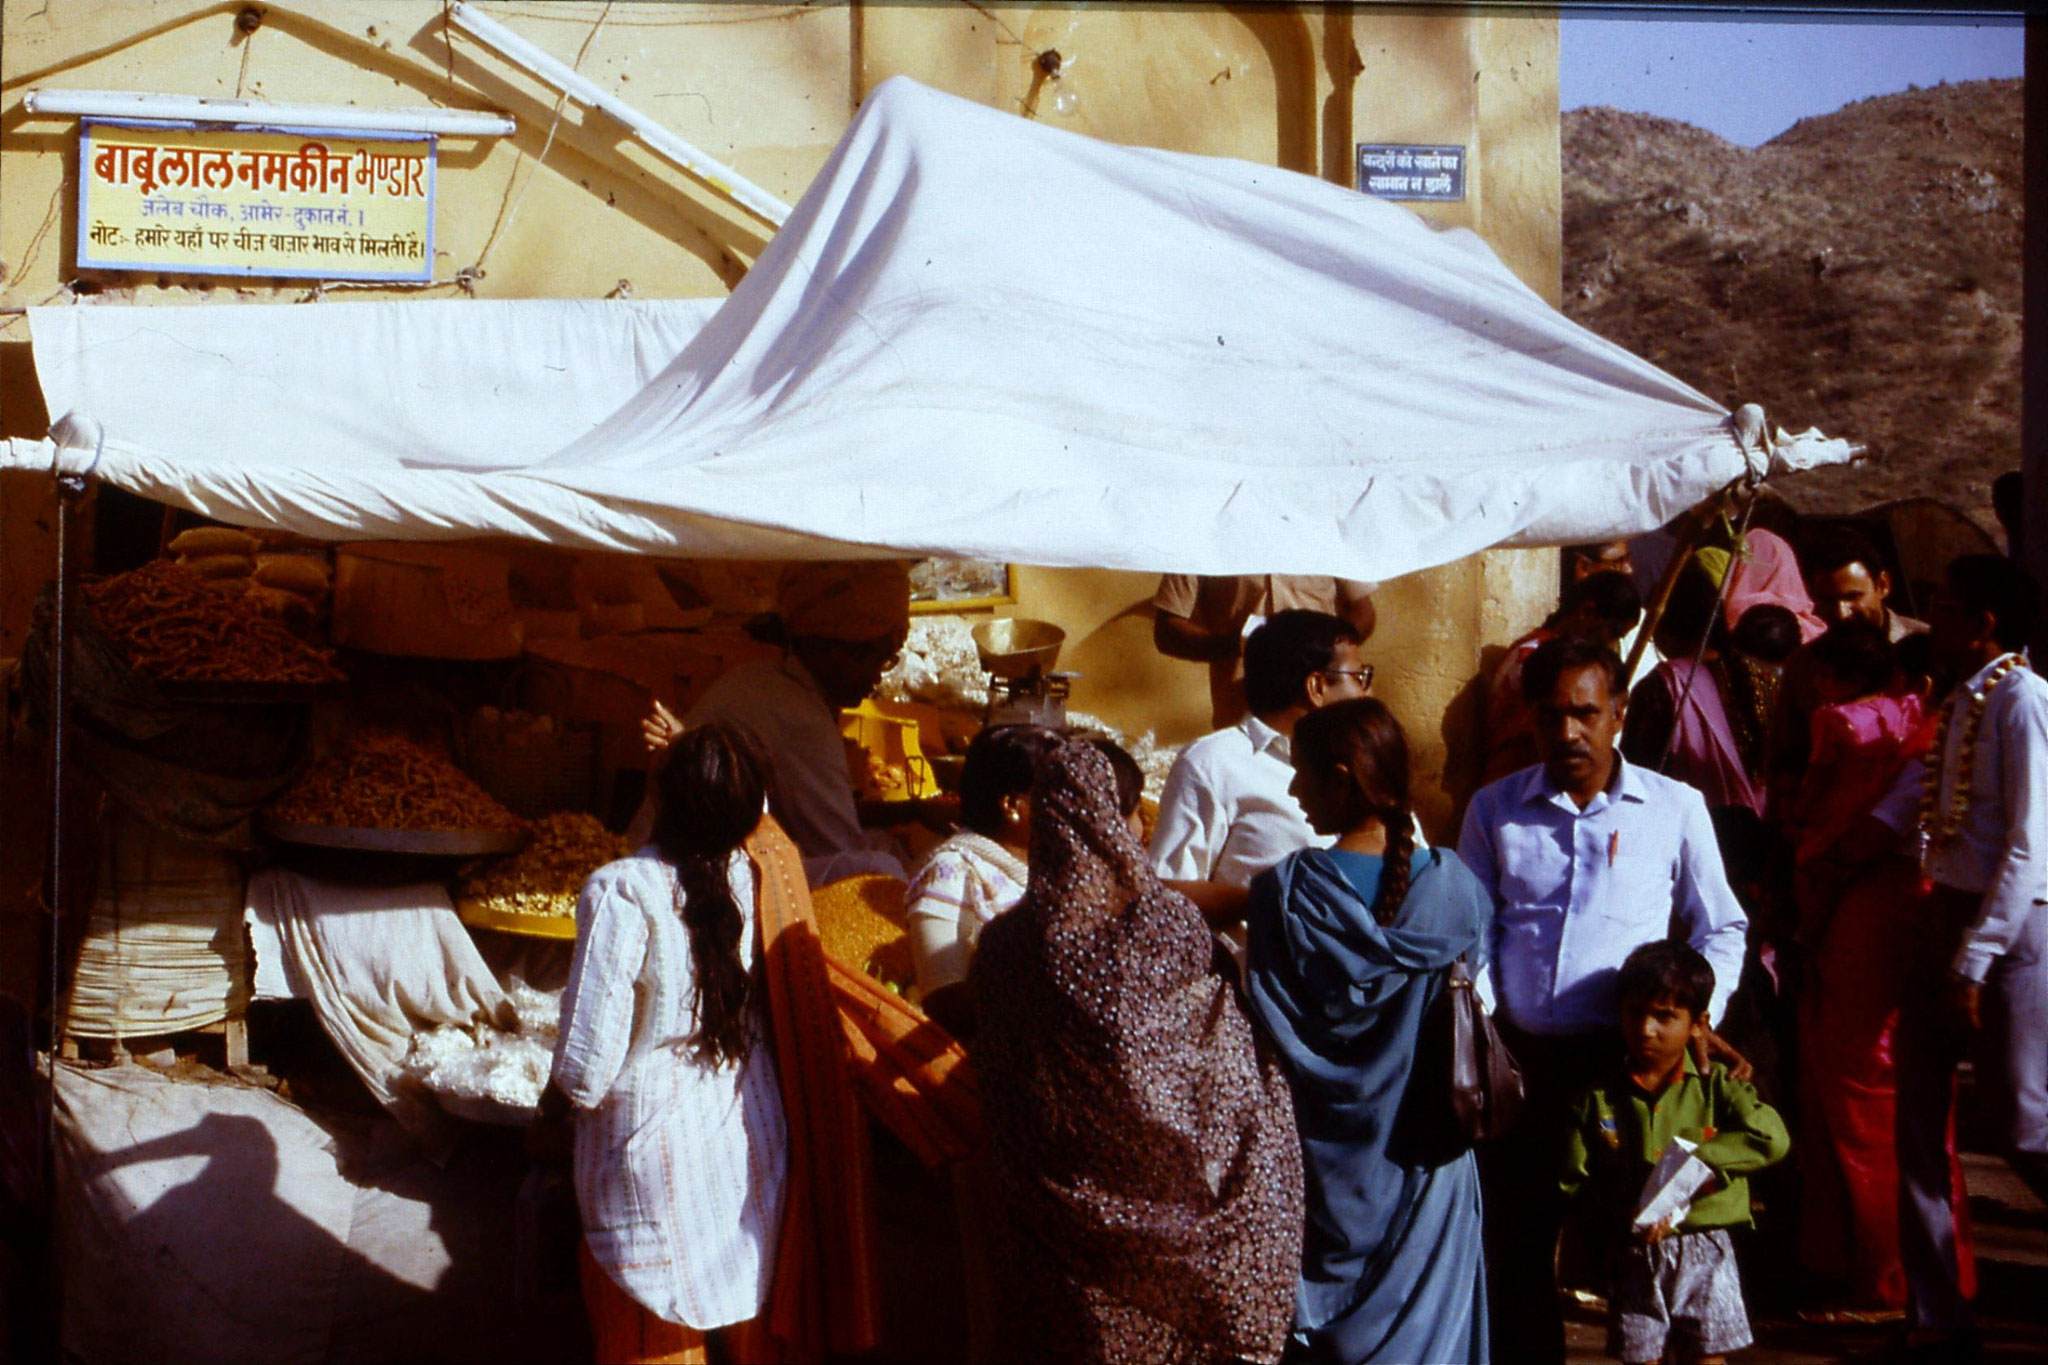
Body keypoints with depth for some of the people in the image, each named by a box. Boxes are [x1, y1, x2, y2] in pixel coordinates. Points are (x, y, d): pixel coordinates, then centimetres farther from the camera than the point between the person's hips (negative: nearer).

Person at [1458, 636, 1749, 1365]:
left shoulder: (1675, 807, 6)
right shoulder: (1494, 809, 9)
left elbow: (1720, 928, 14)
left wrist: (1698, 1011, -1)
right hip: (1520, 1059, 1)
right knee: (1517, 1249, 6)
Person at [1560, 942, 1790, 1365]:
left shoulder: (1716, 1085, 1)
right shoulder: (1598, 1096, 2)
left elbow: (1772, 1138, -14)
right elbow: (1573, 1181, 0)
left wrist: (1694, 1158, -19)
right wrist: (1622, 1218, -16)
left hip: (1703, 1251, -1)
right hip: (1633, 1255, 1)